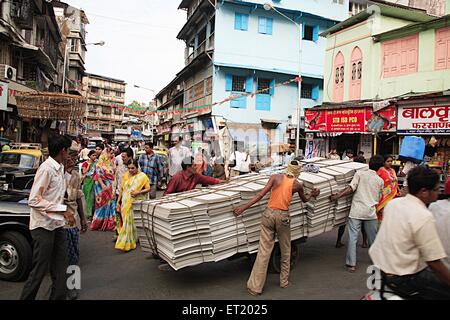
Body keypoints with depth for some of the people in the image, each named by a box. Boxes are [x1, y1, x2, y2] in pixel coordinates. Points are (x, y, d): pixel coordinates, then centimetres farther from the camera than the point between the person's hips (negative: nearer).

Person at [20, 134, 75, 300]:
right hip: (43, 225, -8)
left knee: (60, 268, 13)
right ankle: (26, 297, 19)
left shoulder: (59, 168, 9)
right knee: (40, 269, 2)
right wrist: (63, 209, -22)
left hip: (57, 224, 8)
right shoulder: (46, 168, -17)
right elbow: (34, 201, -20)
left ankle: (58, 296, 23)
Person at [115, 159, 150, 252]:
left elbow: (148, 189, -5)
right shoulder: (126, 175, 10)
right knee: (127, 221, 5)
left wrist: (138, 192, -19)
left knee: (130, 221, -4)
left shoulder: (143, 176, -4)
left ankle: (127, 243, 3)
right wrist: (118, 201, 11)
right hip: (126, 202, 4)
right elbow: (122, 189, 14)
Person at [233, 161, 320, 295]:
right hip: (283, 217, -1)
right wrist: (312, 195, 46)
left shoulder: (276, 177, 2)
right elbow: (304, 200, 25)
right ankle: (284, 281, 33)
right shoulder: (297, 185, 5)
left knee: (263, 252, 3)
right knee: (285, 250, 21)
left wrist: (243, 208, -4)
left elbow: (260, 195, -5)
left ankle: (255, 287, 5)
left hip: (269, 214, 1)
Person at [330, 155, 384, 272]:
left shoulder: (360, 173, -1)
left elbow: (351, 188, -12)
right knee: (373, 238, 18)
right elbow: (378, 198, 16)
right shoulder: (380, 181, 9)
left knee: (353, 237, -1)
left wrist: (337, 196, -9)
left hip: (356, 211, -3)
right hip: (371, 212, 3)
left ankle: (351, 264, -2)